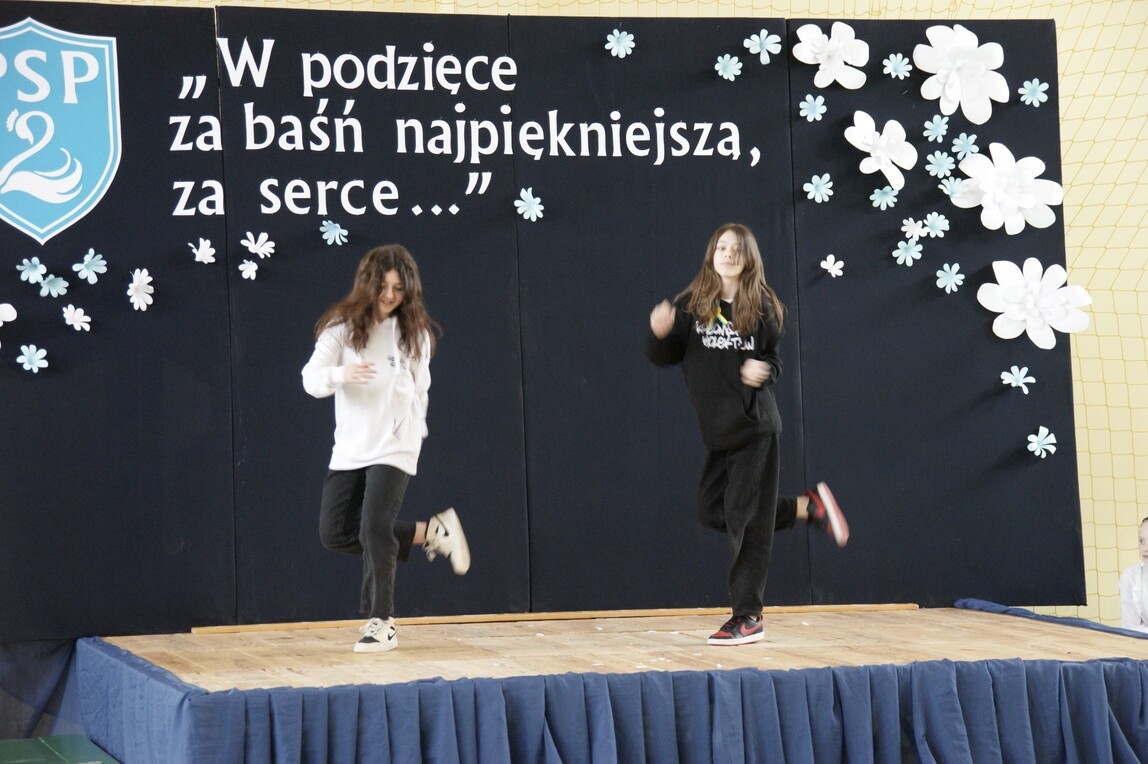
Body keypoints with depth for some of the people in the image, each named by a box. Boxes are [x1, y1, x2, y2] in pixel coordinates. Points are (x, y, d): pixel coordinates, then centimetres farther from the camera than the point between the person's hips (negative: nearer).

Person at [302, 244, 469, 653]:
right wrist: (341, 374, -30)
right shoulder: (342, 327, -2)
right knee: (335, 533, 2)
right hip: (349, 448, 3)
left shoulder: (415, 332, 2)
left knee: (374, 530, -14)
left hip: (395, 447, -2)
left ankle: (382, 621, -1)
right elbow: (311, 378, -10)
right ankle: (430, 533, 20)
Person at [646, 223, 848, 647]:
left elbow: (775, 358, 9)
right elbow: (662, 357, 2)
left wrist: (764, 371, -14)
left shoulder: (762, 308, -2)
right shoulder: (691, 306, 1)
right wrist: (660, 333, -18)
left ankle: (747, 617, 2)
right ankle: (807, 507, 24)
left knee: (746, 519, -5)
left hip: (754, 426, -4)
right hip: (717, 429, 4)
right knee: (713, 511, 8)